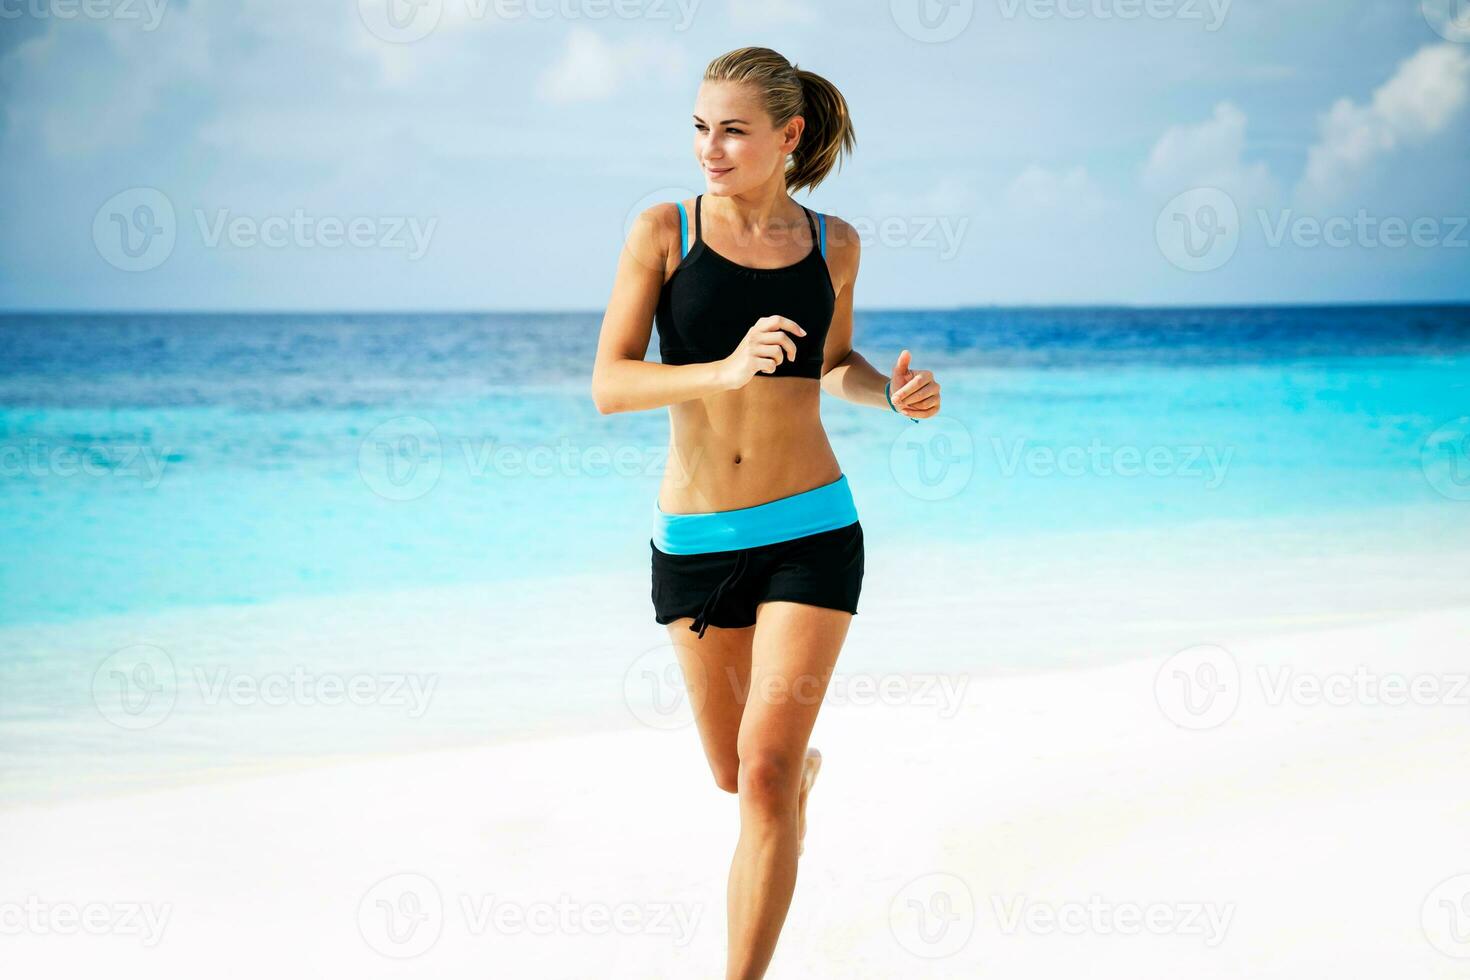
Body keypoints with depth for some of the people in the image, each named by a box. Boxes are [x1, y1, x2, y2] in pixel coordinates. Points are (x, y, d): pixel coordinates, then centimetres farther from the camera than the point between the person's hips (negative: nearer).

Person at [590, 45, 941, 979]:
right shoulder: (664, 231, -6)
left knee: (764, 773, -14)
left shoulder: (832, 243, 1)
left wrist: (894, 392, -4)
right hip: (695, 542, 1)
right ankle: (803, 765, 57)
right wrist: (725, 371, -29)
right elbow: (609, 385, -12)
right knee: (734, 770, 19)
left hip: (811, 532, -1)